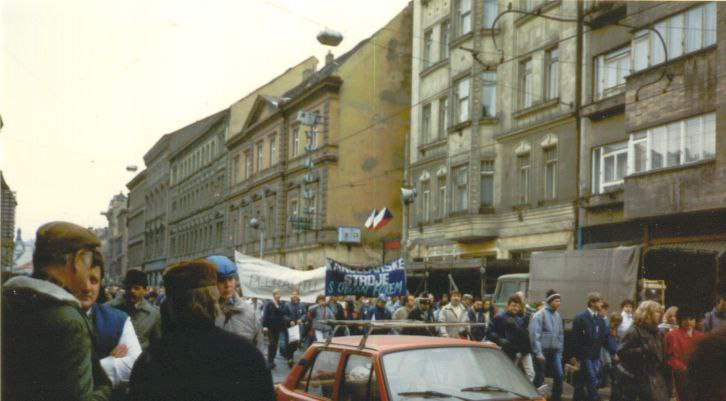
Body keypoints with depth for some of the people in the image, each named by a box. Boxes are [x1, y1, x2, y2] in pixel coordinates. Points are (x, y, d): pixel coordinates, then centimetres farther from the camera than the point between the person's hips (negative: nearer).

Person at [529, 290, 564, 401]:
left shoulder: (557, 315, 11)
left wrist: (560, 351, 10)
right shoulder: (539, 315, -9)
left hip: (555, 351, 6)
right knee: (539, 378, 1)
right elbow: (535, 335, -14)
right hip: (543, 351, -6)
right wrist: (538, 353, -18)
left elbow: (561, 334, 16)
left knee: (559, 375, -3)